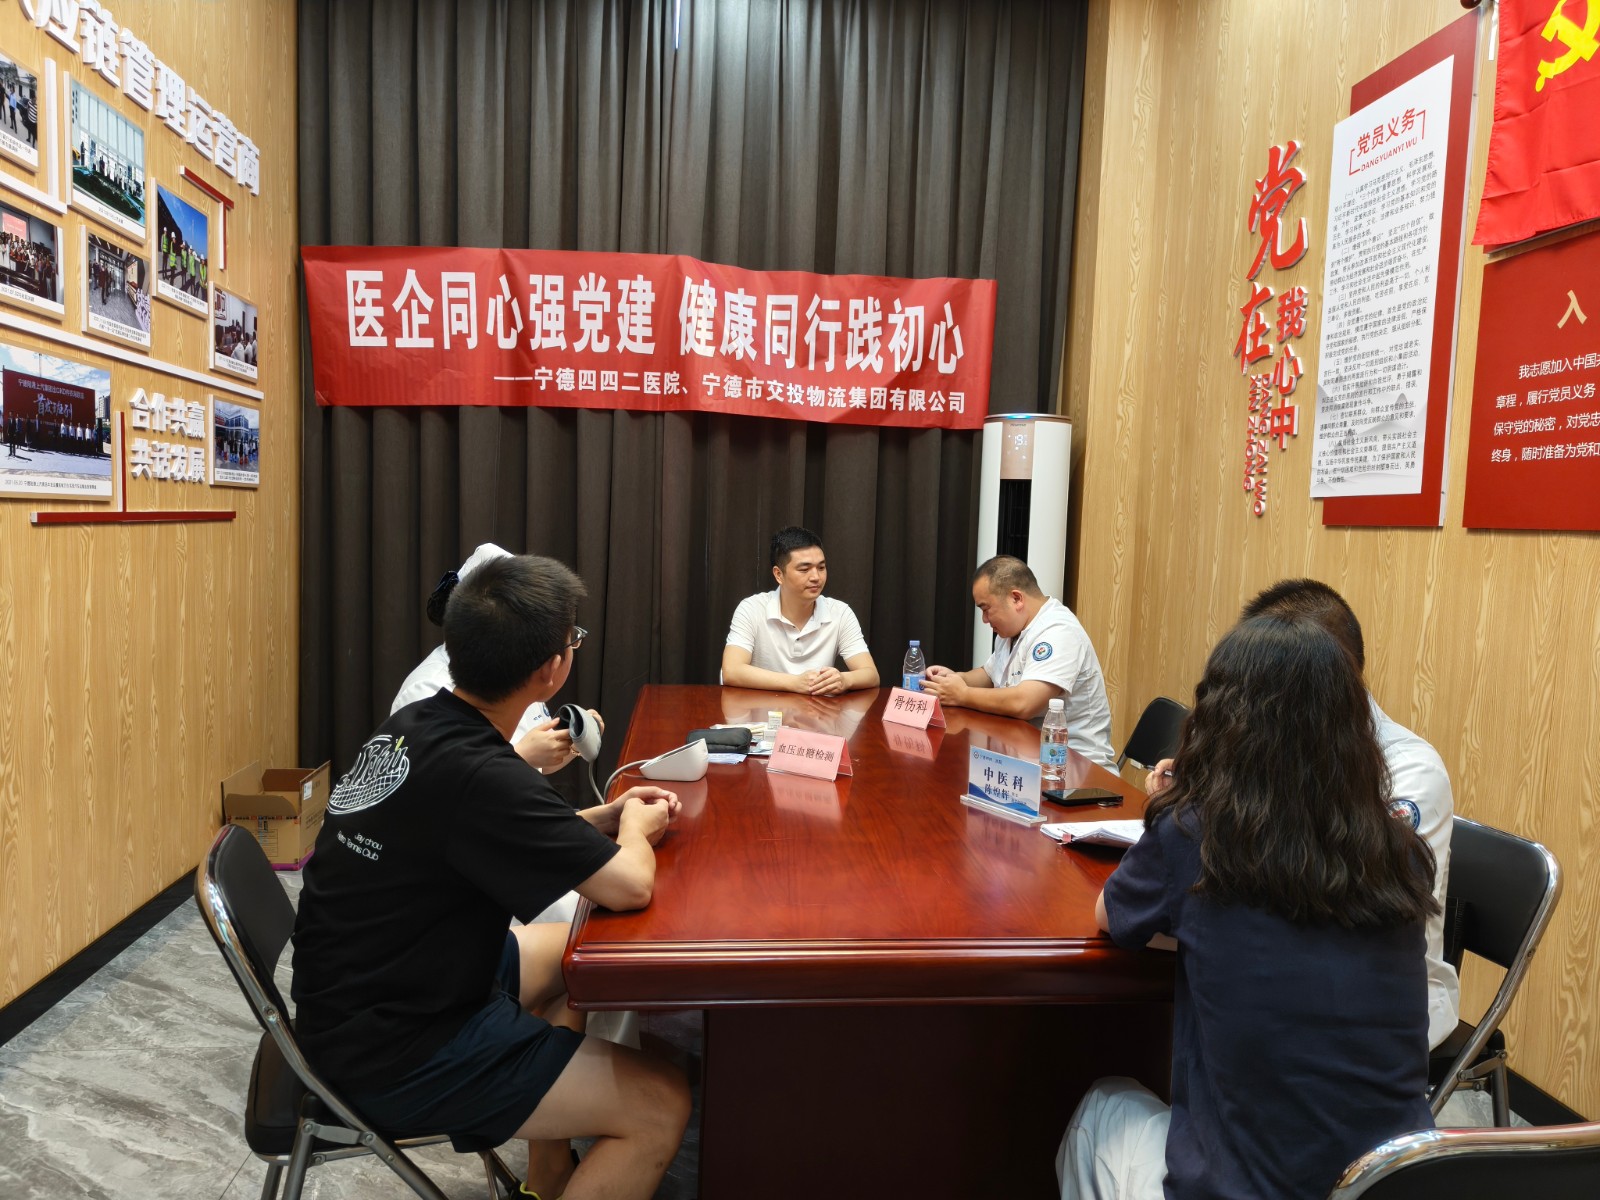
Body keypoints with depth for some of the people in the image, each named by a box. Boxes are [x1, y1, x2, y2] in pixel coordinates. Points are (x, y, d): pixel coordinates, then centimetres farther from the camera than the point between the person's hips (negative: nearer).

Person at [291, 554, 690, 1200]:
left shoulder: (411, 726, -1)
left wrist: (604, 817, 6)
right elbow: (630, 886, -29)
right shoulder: (478, 775, -30)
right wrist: (636, 829, -6)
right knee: (661, 1106, -10)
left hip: (364, 990, 10)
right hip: (392, 1055, -9)